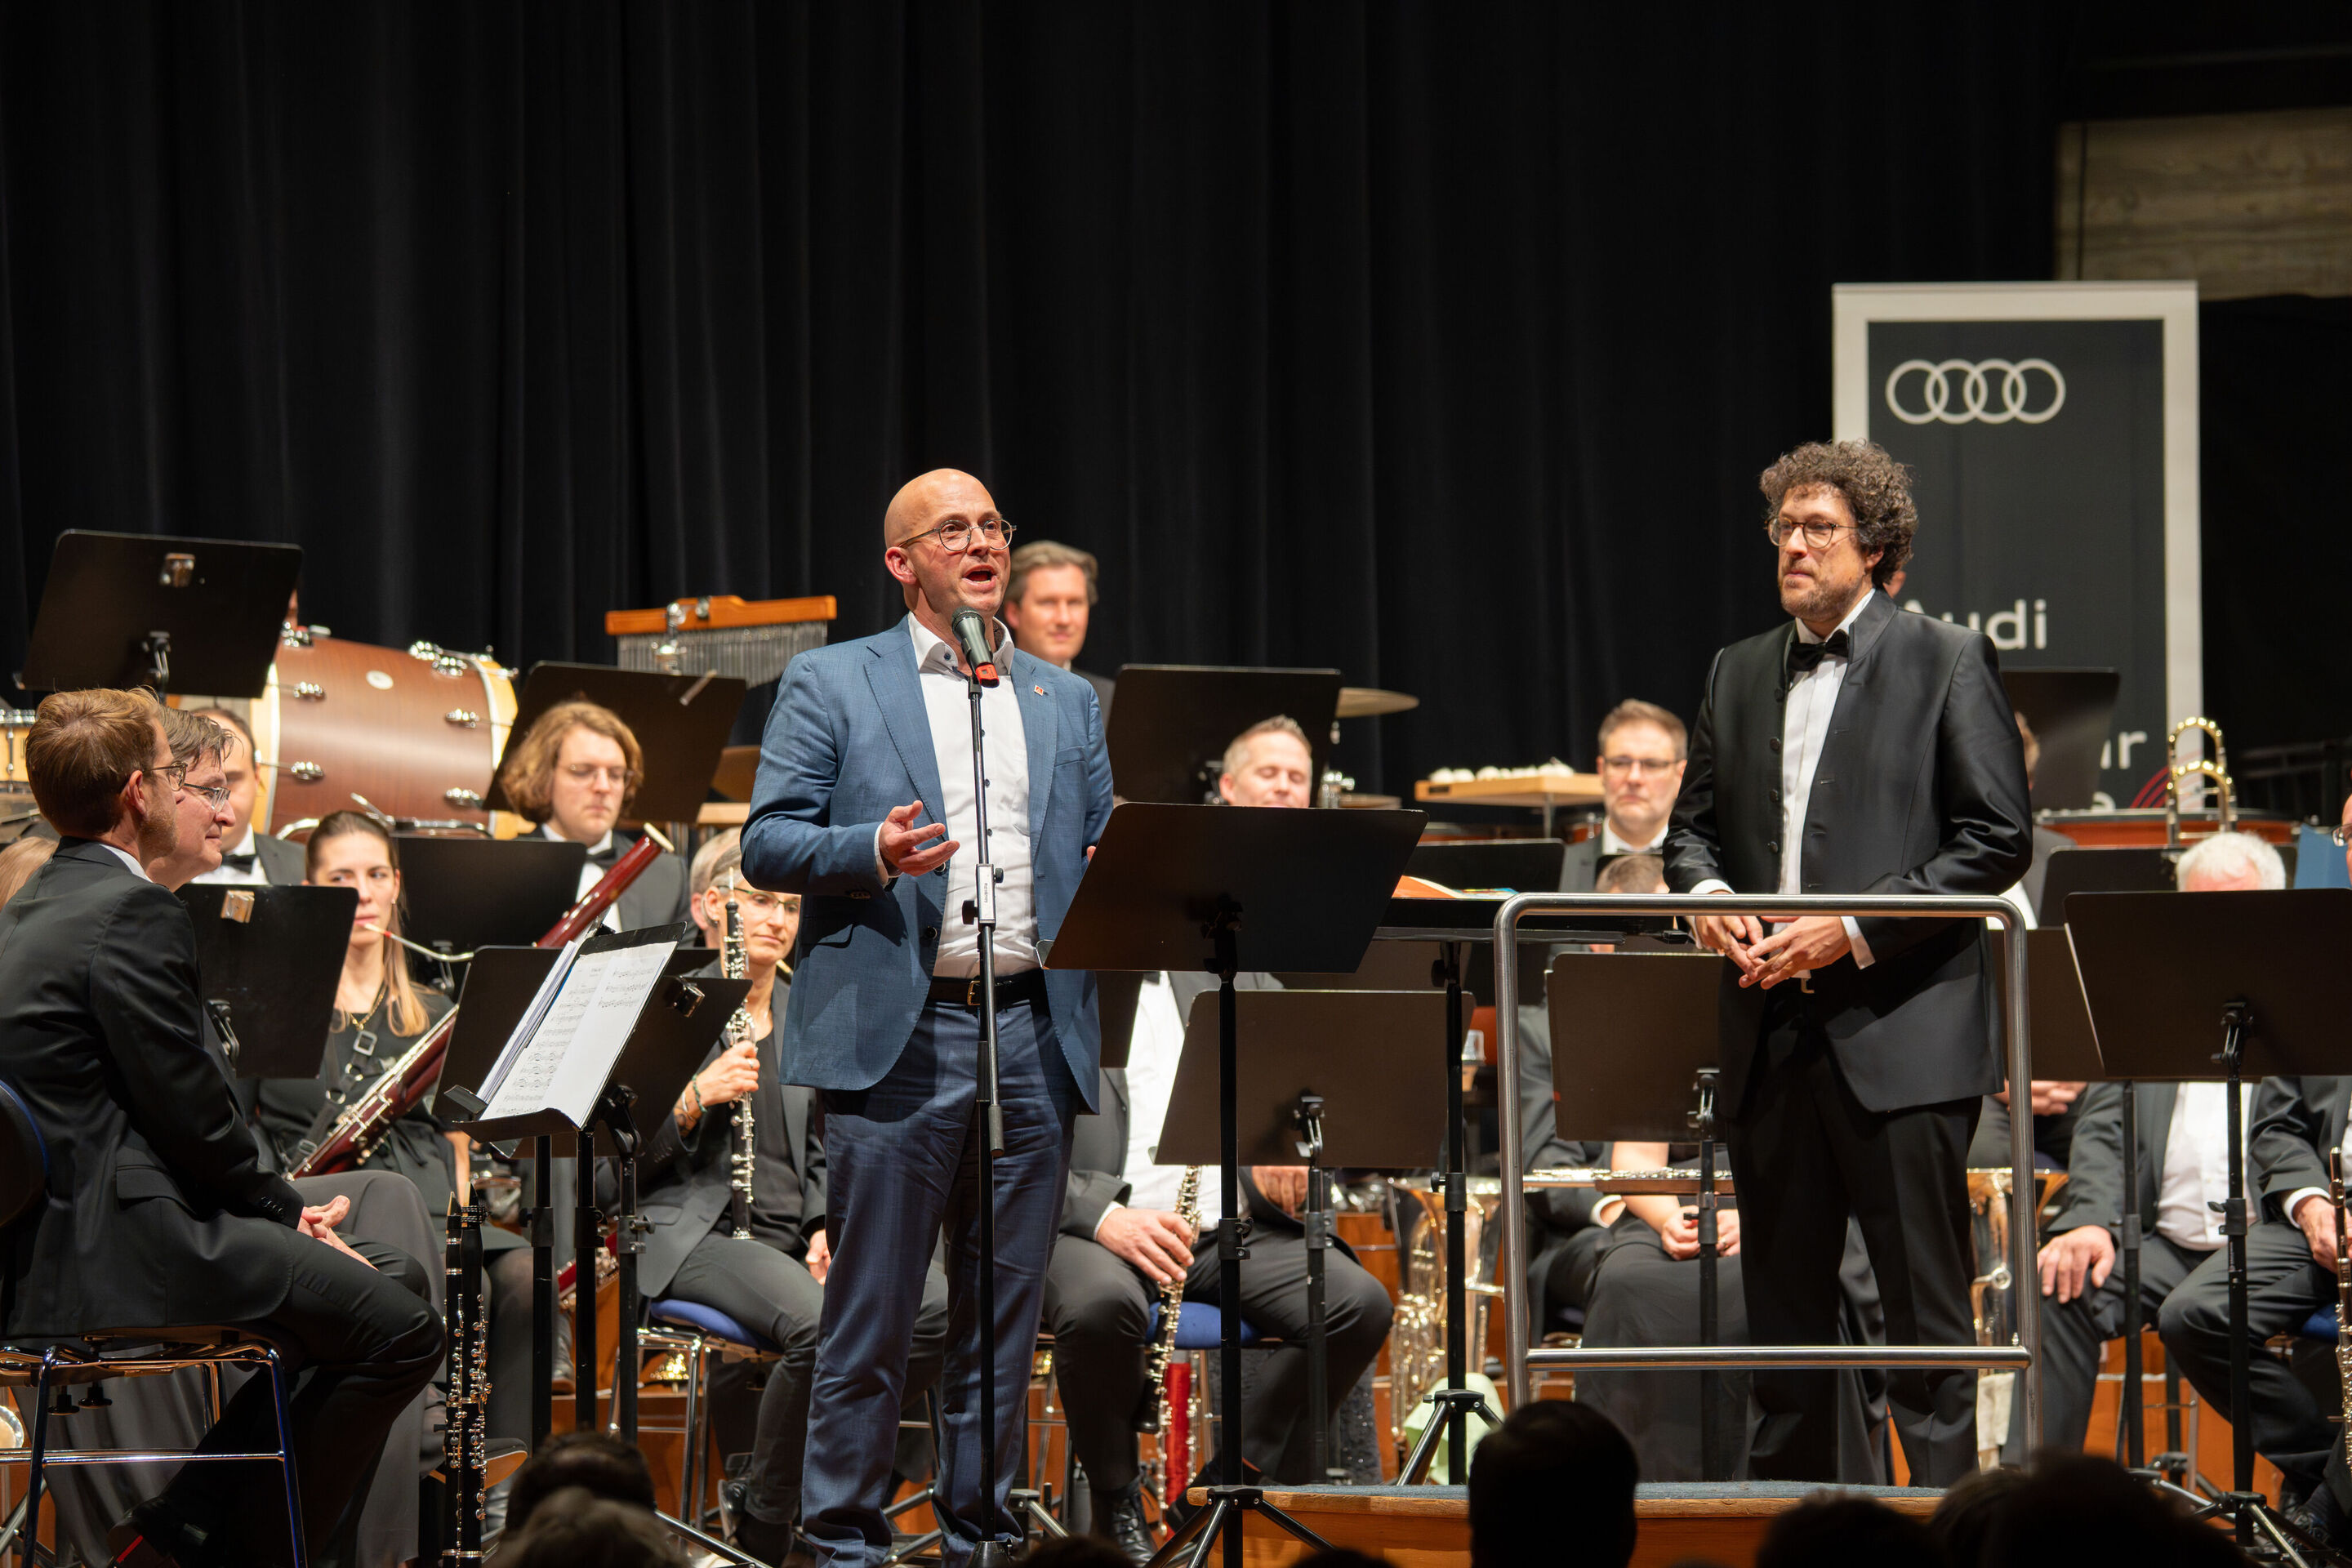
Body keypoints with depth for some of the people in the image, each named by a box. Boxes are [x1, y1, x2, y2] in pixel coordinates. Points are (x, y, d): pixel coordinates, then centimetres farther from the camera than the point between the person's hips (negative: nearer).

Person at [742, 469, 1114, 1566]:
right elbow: (766, 844, 0)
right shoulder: (831, 685, 6)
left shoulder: (1066, 704, 19)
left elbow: (1102, 850, 20)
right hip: (896, 1035, -4)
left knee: (1005, 1312, 6)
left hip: (1034, 1034, 4)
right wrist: (871, 852, -17)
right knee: (871, 1314, -3)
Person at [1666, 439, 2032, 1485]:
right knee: (1782, 1312, 10)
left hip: (1900, 1035, -6)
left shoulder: (1946, 662, -1)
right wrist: (1705, 893, -1)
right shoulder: (1739, 674, 17)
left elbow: (1999, 840, -6)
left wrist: (1857, 928, -14)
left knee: (1926, 1312, -6)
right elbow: (1693, 822, 23)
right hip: (1770, 1039, 6)